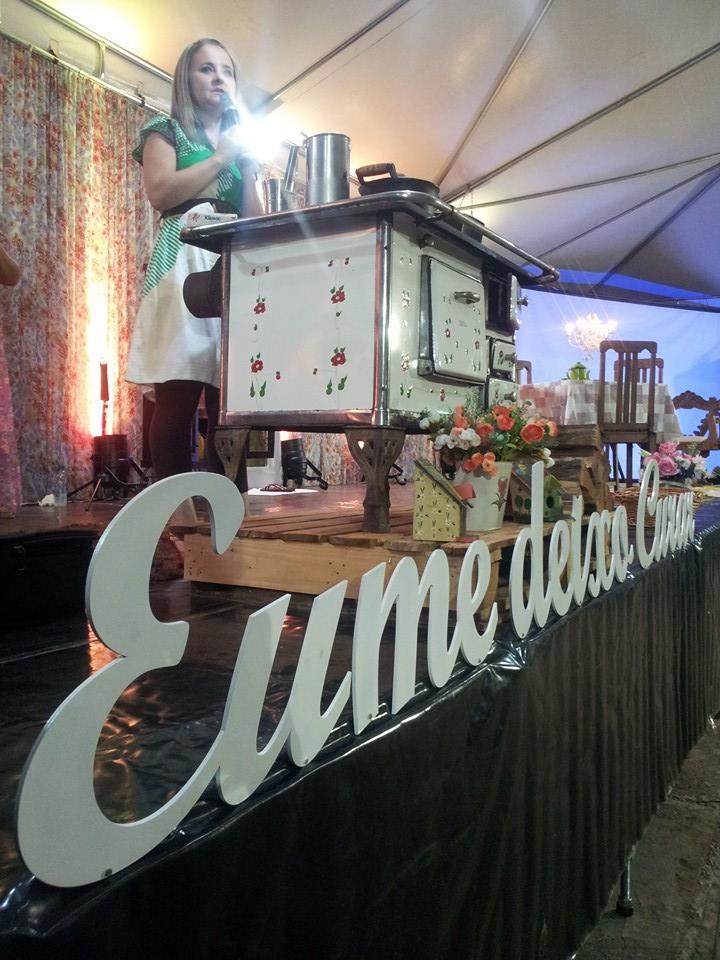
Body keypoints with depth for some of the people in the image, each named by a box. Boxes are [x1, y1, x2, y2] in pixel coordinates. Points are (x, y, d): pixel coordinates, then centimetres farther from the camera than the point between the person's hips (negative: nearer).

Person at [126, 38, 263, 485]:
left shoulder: (240, 141, 30)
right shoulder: (167, 130, 16)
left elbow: (256, 219, 18)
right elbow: (160, 192, -4)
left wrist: (246, 160, 10)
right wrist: (221, 158, 2)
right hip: (184, 258, -4)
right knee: (177, 394, -17)